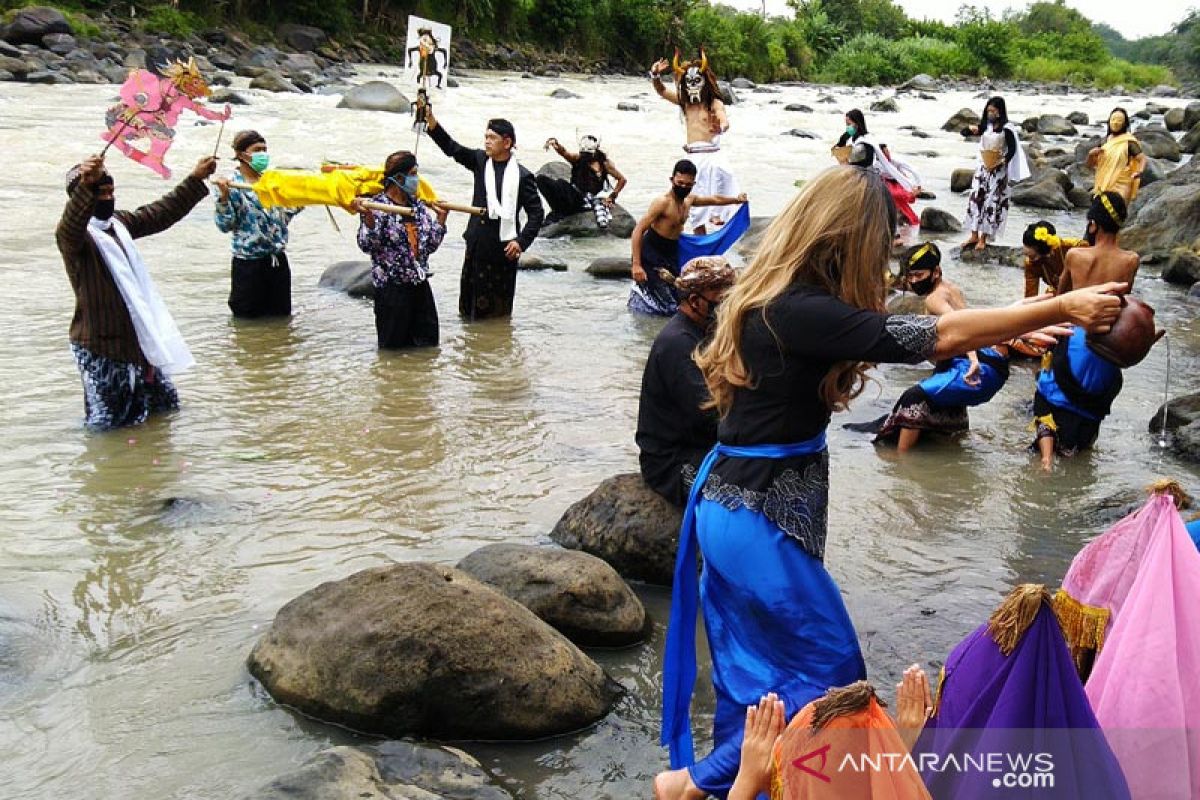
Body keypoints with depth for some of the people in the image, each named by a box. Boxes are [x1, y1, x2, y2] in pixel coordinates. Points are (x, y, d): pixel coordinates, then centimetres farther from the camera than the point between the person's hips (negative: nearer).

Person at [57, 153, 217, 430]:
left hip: (139, 339, 8)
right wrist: (85, 185, -57)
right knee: (106, 424, -1)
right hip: (101, 348, -8)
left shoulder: (120, 223, 11)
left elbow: (161, 213, 21)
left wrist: (196, 179, 20)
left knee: (166, 404, 19)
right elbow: (71, 226, -39)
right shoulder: (72, 234, -15)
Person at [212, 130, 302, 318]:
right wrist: (224, 197, -23)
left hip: (278, 261, 5)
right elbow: (225, 225, -11)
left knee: (281, 316, 12)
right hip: (248, 264, -5)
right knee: (248, 319, 4)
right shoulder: (231, 185, -7)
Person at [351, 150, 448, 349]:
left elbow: (431, 245, 10)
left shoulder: (418, 206, 10)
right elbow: (367, 245, -18)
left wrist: (441, 217, 9)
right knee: (392, 344, 3)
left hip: (420, 284, 6)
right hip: (391, 286, -6)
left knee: (427, 344, 11)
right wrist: (367, 217, -31)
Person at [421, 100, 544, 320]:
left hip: (503, 247, -5)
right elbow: (451, 148, -1)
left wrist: (521, 241, -16)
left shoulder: (522, 176, -8)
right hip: (477, 244, 5)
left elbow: (536, 213, -7)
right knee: (471, 299, 9)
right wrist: (431, 120, -13)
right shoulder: (480, 160, 6)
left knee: (499, 309, 4)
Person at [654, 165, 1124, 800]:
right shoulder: (797, 312, -24)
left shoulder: (781, 300, 5)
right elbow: (937, 337, -24)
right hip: (757, 517, -9)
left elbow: (894, 335, 15)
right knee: (830, 673, 4)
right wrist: (1063, 308, -16)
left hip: (739, 505, 9)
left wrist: (1011, 334, 16)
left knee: (758, 665, 20)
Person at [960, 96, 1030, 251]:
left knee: (992, 202, -4)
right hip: (983, 168, 5)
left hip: (998, 170, -5)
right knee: (975, 198, -2)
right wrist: (970, 129, -12)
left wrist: (1000, 163, -20)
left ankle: (983, 238, -1)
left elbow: (1012, 150, -10)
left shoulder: (1006, 128, -9)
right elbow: (963, 132, 9)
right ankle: (974, 236, 4)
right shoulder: (986, 126, 7)